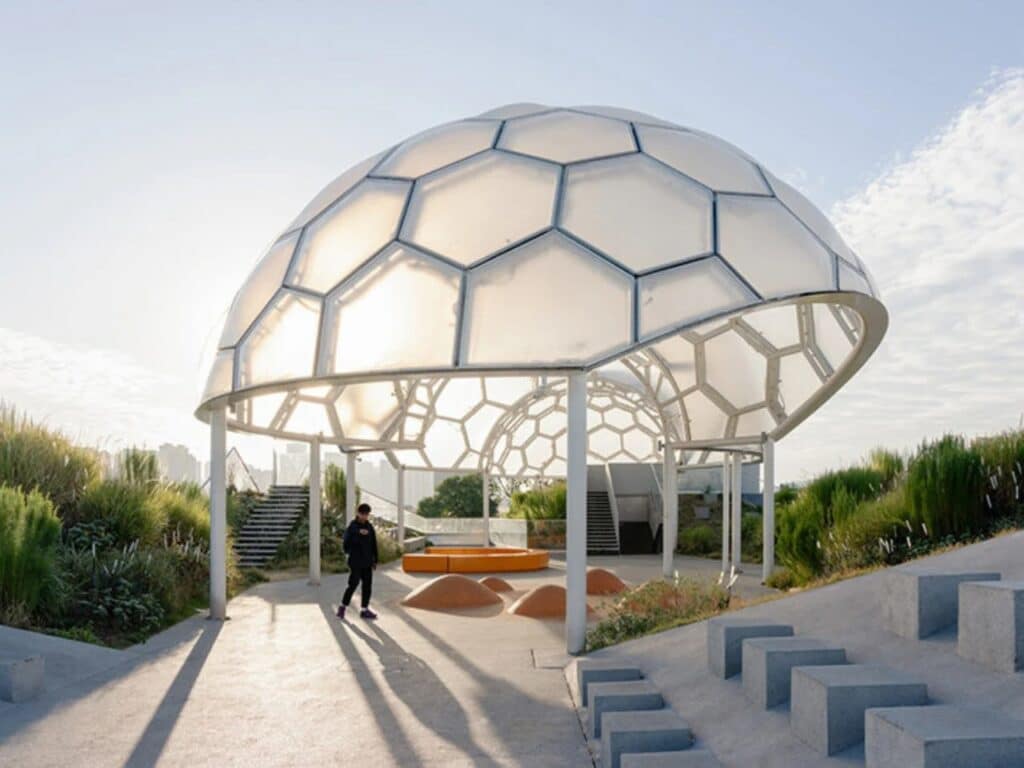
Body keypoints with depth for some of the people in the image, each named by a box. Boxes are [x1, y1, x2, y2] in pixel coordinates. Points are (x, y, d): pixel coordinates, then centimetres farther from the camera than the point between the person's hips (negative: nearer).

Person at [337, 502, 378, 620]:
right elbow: (346, 544, -11)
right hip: (356, 562, -5)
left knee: (367, 585, 6)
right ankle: (342, 607, 14)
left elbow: (374, 545, 11)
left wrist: (375, 560, 11)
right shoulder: (352, 527, -8)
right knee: (353, 584, -4)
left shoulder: (369, 527, 7)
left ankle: (365, 610, 13)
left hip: (367, 562, 5)